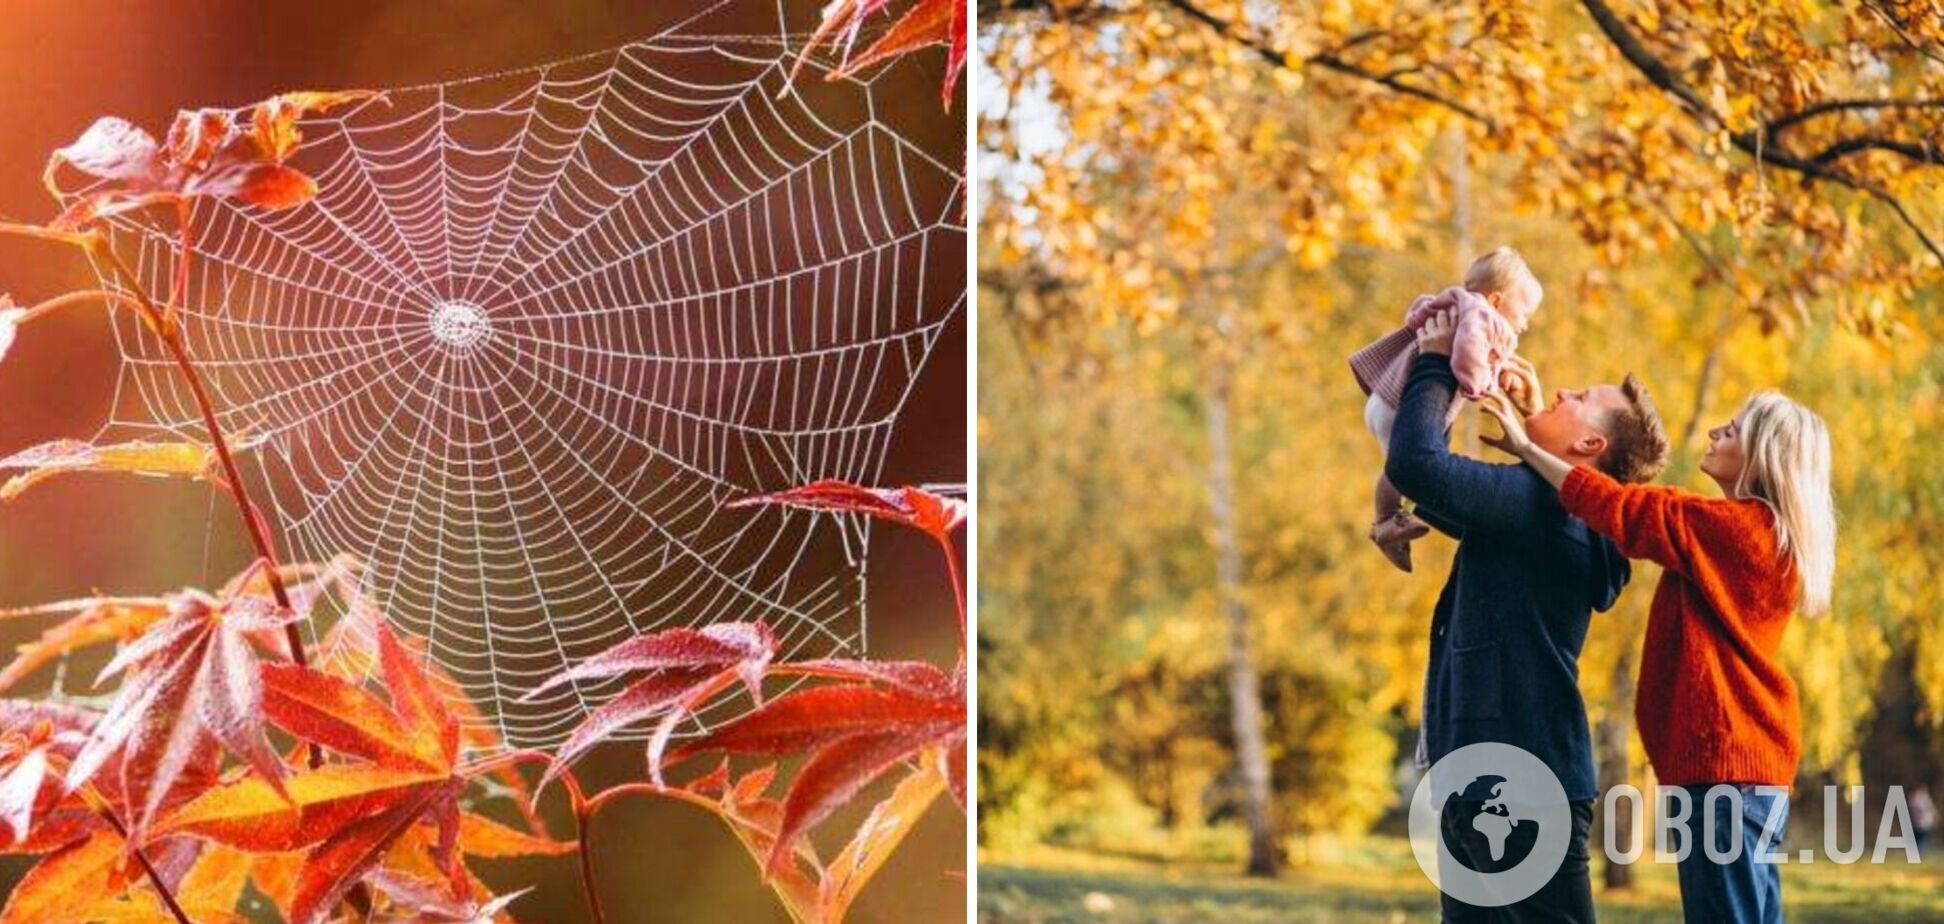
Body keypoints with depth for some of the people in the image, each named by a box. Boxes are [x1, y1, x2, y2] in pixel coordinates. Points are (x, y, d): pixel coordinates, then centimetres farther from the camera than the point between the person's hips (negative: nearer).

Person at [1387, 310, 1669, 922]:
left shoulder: (1541, 502, -14)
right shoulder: (1535, 514, 16)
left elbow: (1415, 463, -25)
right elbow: (1433, 482, 30)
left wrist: (1436, 364, -7)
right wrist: (1436, 368, 19)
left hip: (1523, 785, -10)